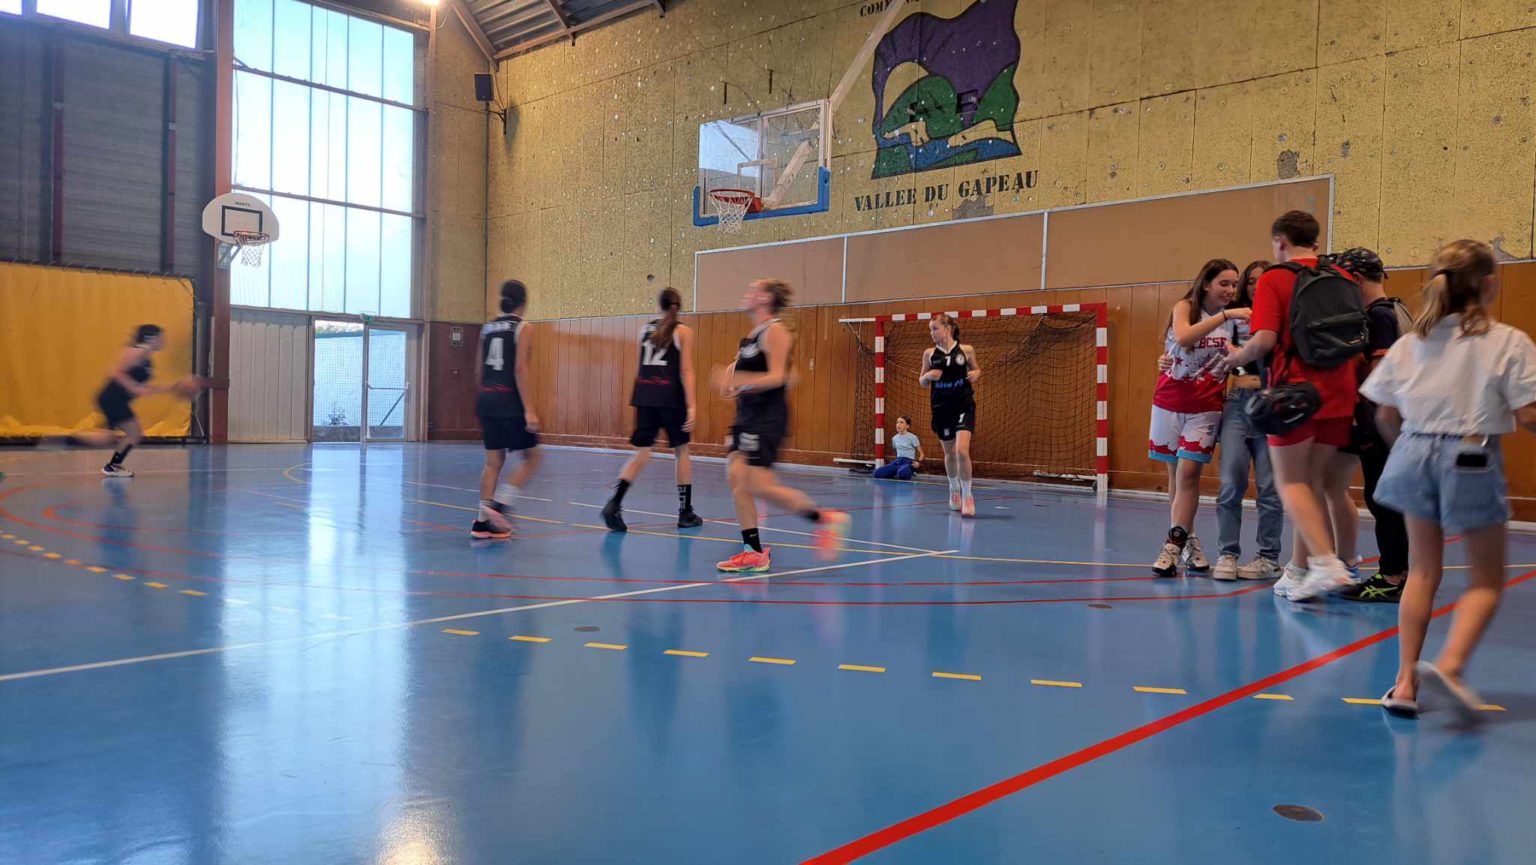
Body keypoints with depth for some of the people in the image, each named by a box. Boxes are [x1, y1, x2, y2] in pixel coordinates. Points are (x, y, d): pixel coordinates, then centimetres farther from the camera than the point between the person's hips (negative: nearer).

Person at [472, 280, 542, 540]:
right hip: (509, 400, -7)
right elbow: (520, 369, -14)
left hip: (485, 398, 7)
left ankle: (482, 522, 10)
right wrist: (528, 409, -16)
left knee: (493, 461, 12)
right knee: (531, 457, 7)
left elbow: (480, 369, 14)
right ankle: (500, 505, -6)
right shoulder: (521, 328, -6)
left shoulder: (487, 327, 12)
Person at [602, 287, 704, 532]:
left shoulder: (646, 329, 13)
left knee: (641, 453, 4)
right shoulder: (683, 332, 0)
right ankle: (686, 514, 15)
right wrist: (691, 405, -10)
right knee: (681, 452, 10)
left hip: (644, 396, 4)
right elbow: (686, 371, -8)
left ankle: (614, 504, -14)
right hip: (671, 397, -4)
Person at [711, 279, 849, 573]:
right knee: (736, 478, 1)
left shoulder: (775, 330, -10)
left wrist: (736, 379, -26)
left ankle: (825, 519, 4)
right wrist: (733, 384, 7)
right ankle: (754, 552, 6)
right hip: (748, 415, 9)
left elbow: (777, 377, -18)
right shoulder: (751, 335, 16)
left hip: (768, 417, -9)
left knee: (760, 486, -11)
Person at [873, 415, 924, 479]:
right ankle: (896, 473, 3)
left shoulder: (913, 437, -3)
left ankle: (909, 472, -6)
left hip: (908, 462, -5)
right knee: (877, 473, -18)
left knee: (902, 473, -42)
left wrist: (919, 462, -18)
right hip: (897, 461, 5)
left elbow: (921, 453, 0)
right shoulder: (894, 438, 14)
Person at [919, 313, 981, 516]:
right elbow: (922, 382, 9)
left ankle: (967, 496, -2)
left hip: (964, 406, -2)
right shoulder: (929, 354, 1)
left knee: (962, 450, -17)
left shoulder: (966, 350, -3)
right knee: (949, 452, 13)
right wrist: (928, 376, -13)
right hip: (941, 408, 3)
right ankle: (954, 490, 37)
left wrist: (976, 374, -9)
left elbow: (976, 369, 14)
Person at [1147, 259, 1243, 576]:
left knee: (1188, 473, -11)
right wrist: (1225, 315, -32)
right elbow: (1183, 337, -26)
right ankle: (1187, 540, 21)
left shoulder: (1233, 318, 3)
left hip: (1206, 407, 1)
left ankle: (1174, 546, -9)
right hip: (1170, 401, 0)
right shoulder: (1184, 307, -6)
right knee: (1175, 474, 7)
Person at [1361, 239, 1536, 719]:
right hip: (1472, 462, -4)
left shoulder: (1409, 343, 3)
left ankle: (1405, 681, 14)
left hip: (1416, 455, 4)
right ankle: (1449, 664, -12)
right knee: (1486, 579, 10)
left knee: (1423, 570, 16)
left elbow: (1385, 417, 5)